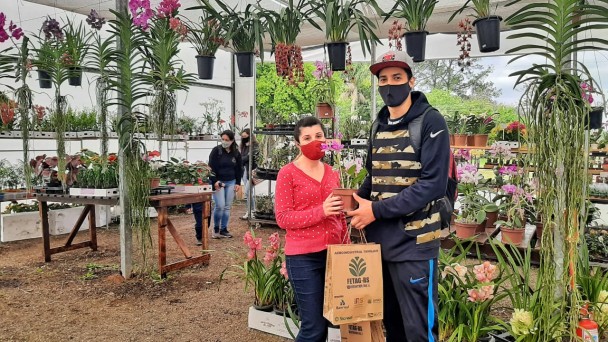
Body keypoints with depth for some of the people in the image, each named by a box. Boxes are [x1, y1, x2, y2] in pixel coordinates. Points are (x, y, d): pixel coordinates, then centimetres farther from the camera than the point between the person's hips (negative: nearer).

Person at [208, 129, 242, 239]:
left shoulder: (236, 153, 4)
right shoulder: (216, 150, -8)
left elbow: (239, 169, 12)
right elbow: (211, 167, -9)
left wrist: (238, 183, 7)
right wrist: (214, 181, -15)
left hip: (231, 182, 4)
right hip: (218, 182, -4)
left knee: (227, 207, 5)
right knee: (220, 206, -10)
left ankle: (224, 229, 15)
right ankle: (216, 229, 9)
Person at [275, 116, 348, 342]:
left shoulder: (331, 173, 11)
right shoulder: (287, 173, -6)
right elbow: (283, 218, -13)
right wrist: (320, 211, -23)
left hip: (332, 254, 6)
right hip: (303, 258, -5)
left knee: (327, 322, 13)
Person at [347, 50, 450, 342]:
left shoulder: (430, 122, -8)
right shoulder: (378, 126, 12)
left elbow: (433, 184, -17)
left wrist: (377, 210, -19)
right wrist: (356, 201, 1)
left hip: (413, 243, -6)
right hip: (379, 241, 7)